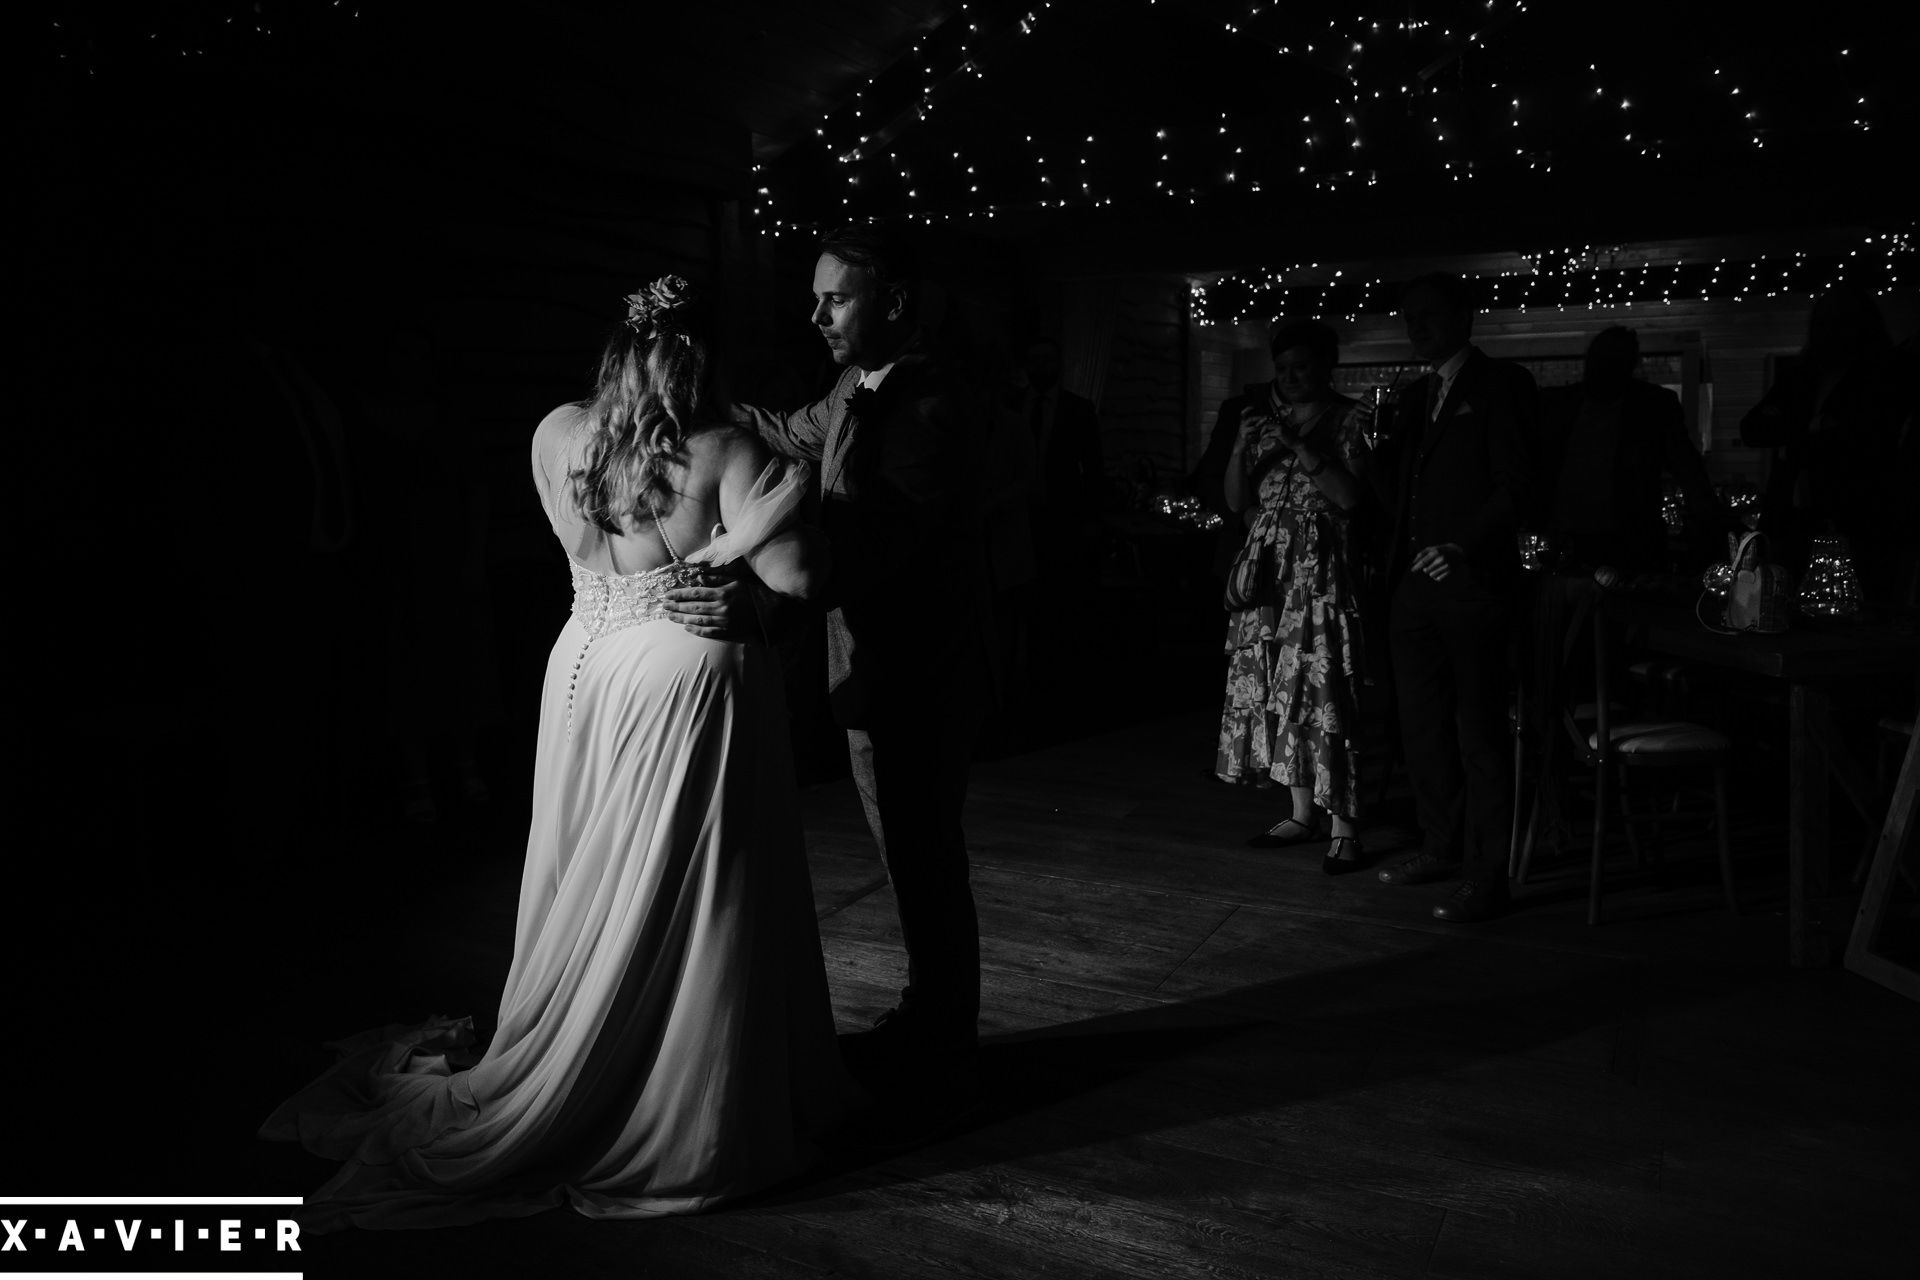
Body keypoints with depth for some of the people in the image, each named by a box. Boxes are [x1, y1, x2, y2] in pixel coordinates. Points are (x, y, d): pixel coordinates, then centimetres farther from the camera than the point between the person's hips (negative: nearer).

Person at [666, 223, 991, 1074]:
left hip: (921, 672, -9)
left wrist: (762, 604, -44)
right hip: (877, 662, 9)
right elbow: (797, 436, 28)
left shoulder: (935, 407, -22)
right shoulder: (856, 388, 8)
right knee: (912, 851, 18)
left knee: (922, 852, 4)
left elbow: (880, 540, -33)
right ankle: (931, 1017, 33)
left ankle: (939, 1040, 22)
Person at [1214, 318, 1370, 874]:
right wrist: (1242, 448, -4)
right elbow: (1236, 502, 12)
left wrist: (1301, 445, -15)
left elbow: (1350, 496, -10)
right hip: (1267, 567, 5)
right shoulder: (1263, 418, 14)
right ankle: (1301, 812, 16)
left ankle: (1343, 827, -4)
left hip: (1320, 568, -5)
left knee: (1322, 692, -9)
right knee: (1275, 690, 5)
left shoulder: (1348, 420, 1)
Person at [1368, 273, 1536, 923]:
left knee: (1479, 733, -4)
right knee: (1422, 725, 13)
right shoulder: (1415, 397, 19)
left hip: (1470, 582, -7)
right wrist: (1376, 443, 1)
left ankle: (1486, 877, 1)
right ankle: (1441, 846, 25)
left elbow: (1516, 483, -9)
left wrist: (1464, 547, -19)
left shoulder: (1501, 385, -2)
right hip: (1413, 580, 7)